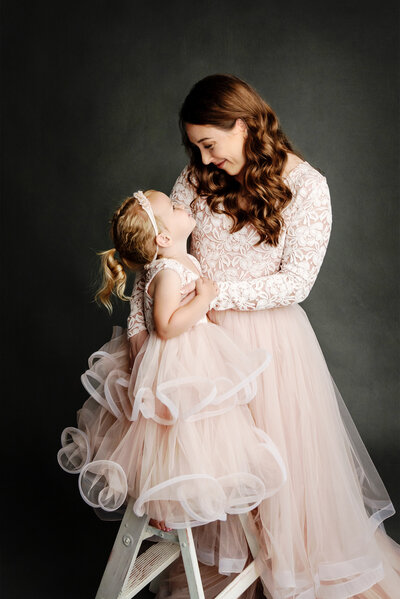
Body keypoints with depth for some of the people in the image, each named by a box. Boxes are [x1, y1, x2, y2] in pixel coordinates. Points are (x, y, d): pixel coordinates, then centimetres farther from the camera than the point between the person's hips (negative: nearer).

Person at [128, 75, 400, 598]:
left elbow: (295, 283, -16)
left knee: (283, 457, 10)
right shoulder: (197, 179, 0)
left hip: (269, 338, -3)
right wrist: (140, 326, -13)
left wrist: (212, 290, -23)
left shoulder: (306, 186, -10)